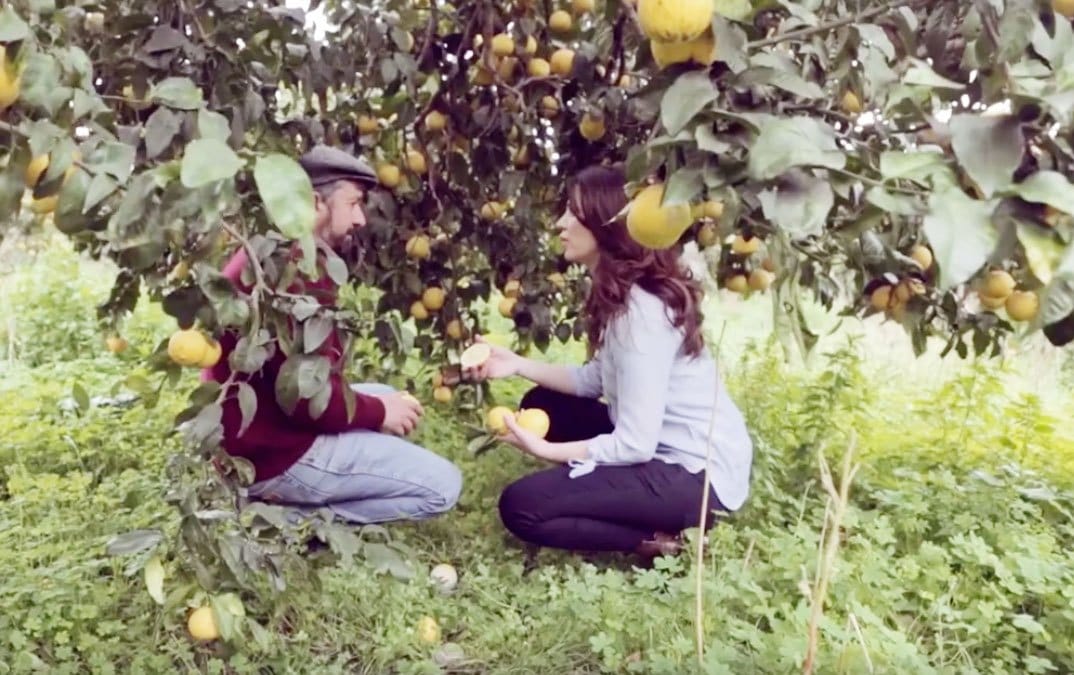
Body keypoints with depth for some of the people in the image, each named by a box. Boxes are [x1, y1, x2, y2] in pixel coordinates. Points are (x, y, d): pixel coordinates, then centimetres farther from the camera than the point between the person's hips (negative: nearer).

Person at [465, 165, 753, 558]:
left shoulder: (641, 310, -25)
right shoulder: (619, 293, 5)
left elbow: (635, 445, -25)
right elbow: (595, 381, 11)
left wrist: (543, 450, -18)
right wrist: (519, 364, 3)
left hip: (697, 474, -10)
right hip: (662, 448, 10)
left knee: (520, 505, -12)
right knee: (541, 406, 15)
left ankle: (666, 541, -5)